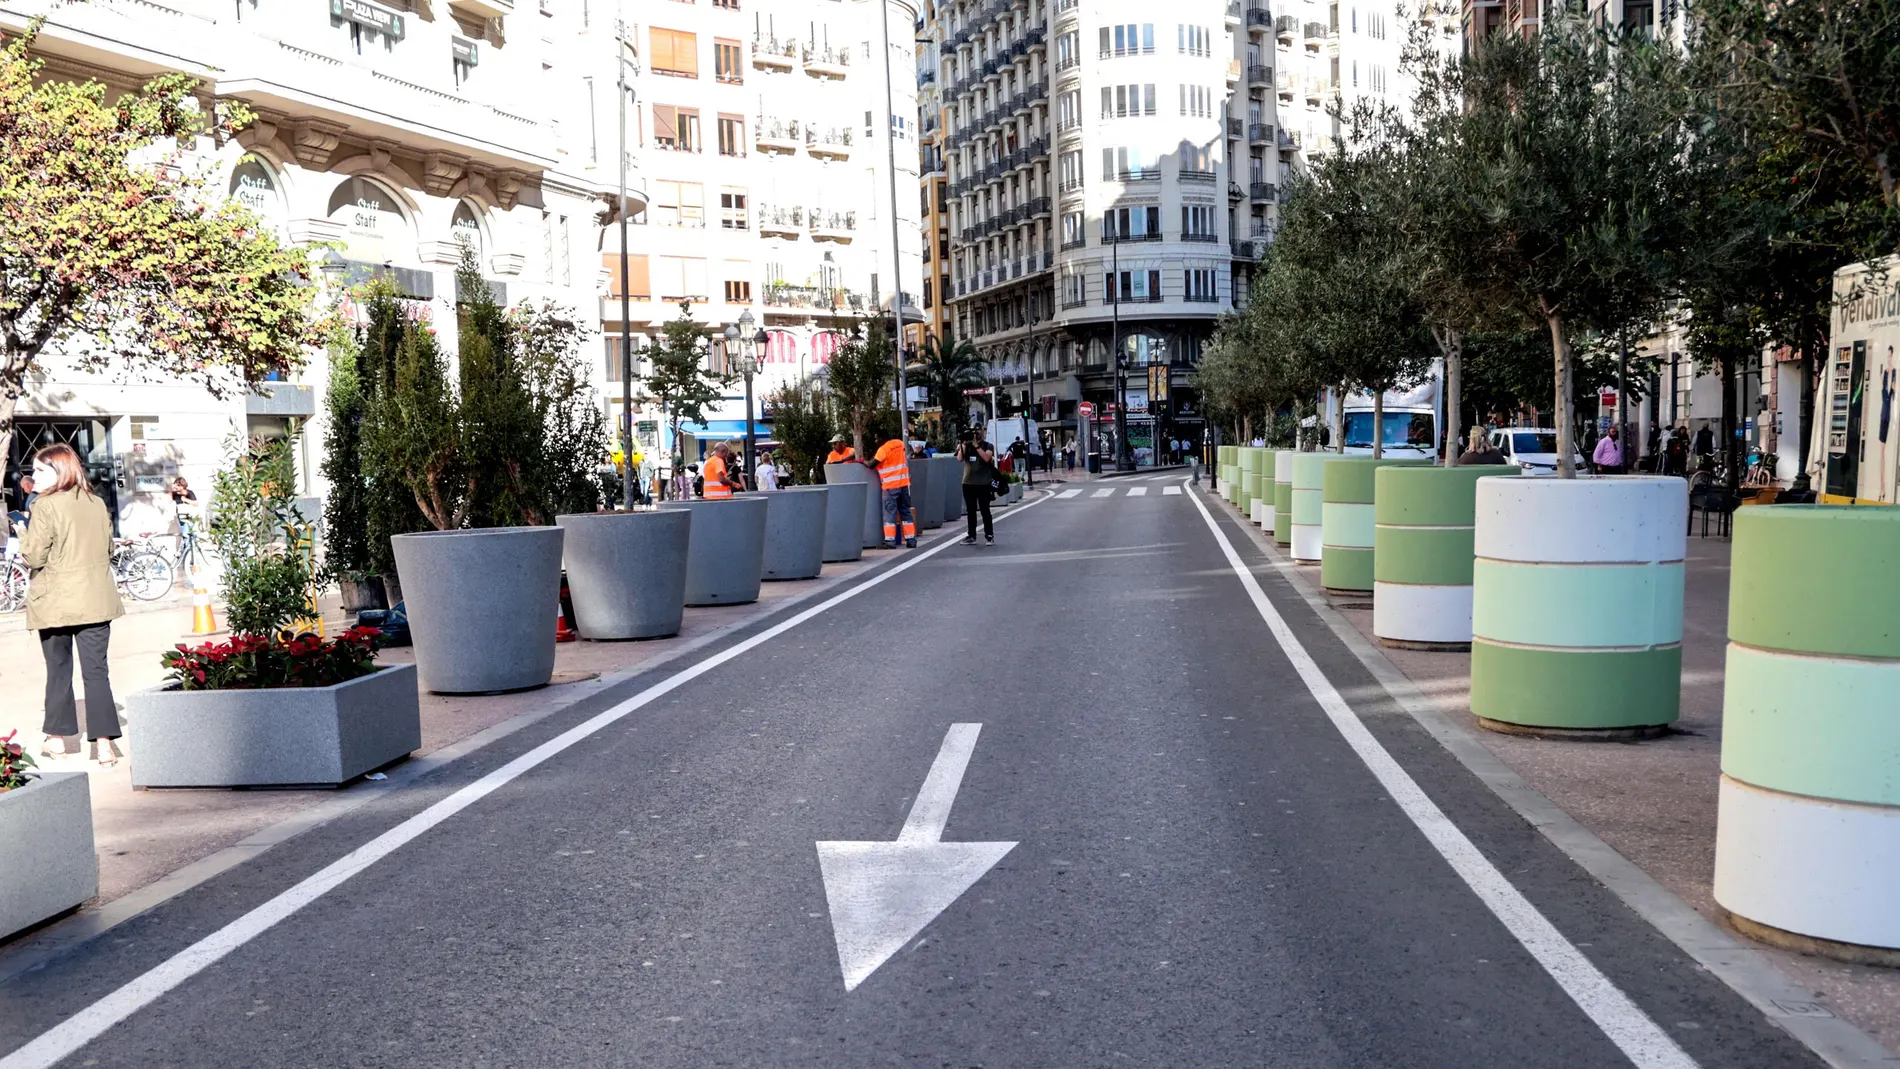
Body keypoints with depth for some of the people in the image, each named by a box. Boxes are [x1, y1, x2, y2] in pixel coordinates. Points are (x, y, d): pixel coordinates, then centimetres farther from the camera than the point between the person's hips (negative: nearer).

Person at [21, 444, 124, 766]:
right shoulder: (97, 504, 5)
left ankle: (57, 737, 24)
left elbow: (34, 556, -13)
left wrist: (24, 544, 7)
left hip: (56, 602, -3)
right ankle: (103, 742, -7)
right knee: (96, 670, 1)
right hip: (96, 601, 3)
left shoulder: (46, 506, -12)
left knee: (58, 670, 13)